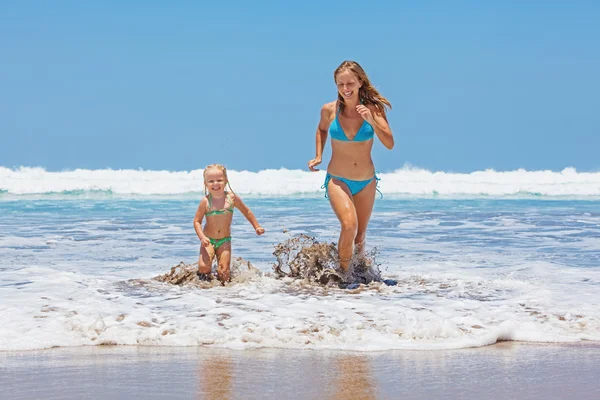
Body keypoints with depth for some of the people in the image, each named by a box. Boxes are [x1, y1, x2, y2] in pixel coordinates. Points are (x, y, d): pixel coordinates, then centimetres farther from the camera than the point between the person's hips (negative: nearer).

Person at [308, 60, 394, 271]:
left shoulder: (372, 109, -10)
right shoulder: (329, 110, -7)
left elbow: (390, 144, -16)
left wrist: (372, 121, -29)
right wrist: (318, 156, 4)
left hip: (366, 182, 2)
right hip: (338, 180, -2)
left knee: (360, 235, 15)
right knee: (349, 225, -26)